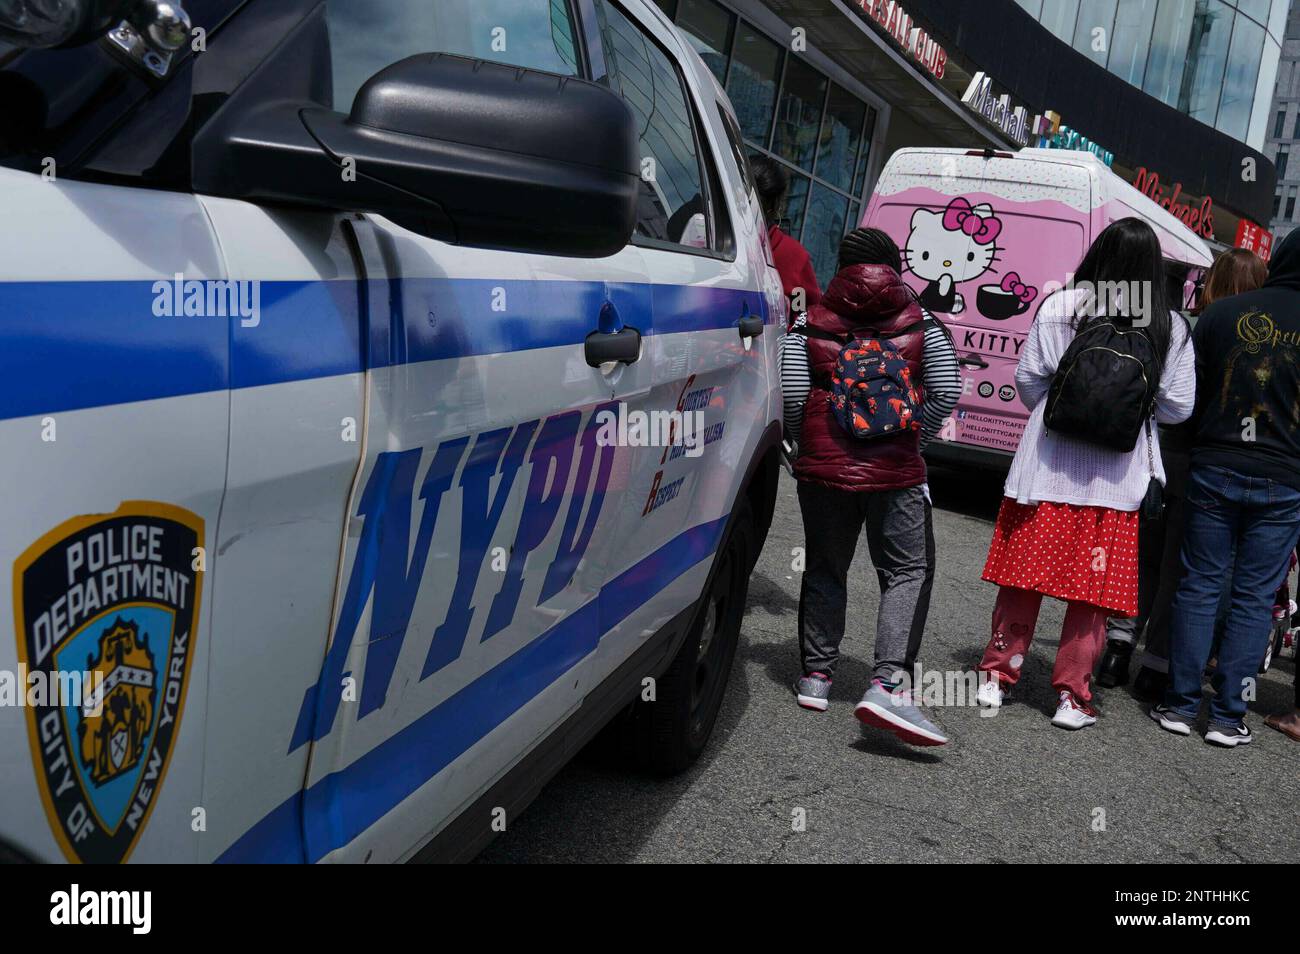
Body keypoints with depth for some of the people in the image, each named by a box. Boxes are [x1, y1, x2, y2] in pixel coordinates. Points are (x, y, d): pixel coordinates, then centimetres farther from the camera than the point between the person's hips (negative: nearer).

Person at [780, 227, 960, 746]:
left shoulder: (810, 323, 2)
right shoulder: (922, 323, 3)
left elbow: (791, 393, -5)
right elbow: (946, 392, -3)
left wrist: (805, 444, 11)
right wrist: (912, 439, 10)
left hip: (823, 466, 2)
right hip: (895, 470, -1)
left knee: (824, 570, 15)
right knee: (908, 572, 2)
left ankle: (816, 675, 20)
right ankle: (887, 683, -13)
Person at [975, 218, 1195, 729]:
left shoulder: (1059, 307, -6)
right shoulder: (1169, 327, -4)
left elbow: (1027, 379, -3)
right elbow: (1178, 406, 0)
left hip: (1048, 466, 0)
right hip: (1117, 476, 0)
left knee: (1024, 572, 12)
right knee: (1093, 588, 9)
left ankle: (997, 676, 20)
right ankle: (1072, 695, 15)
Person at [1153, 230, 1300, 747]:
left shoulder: (1224, 312, -2)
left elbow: (1191, 392, 3)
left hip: (1214, 470, 1)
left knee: (1199, 585, 9)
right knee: (1253, 597, 7)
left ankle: (1181, 705, 12)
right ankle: (1228, 716, 10)